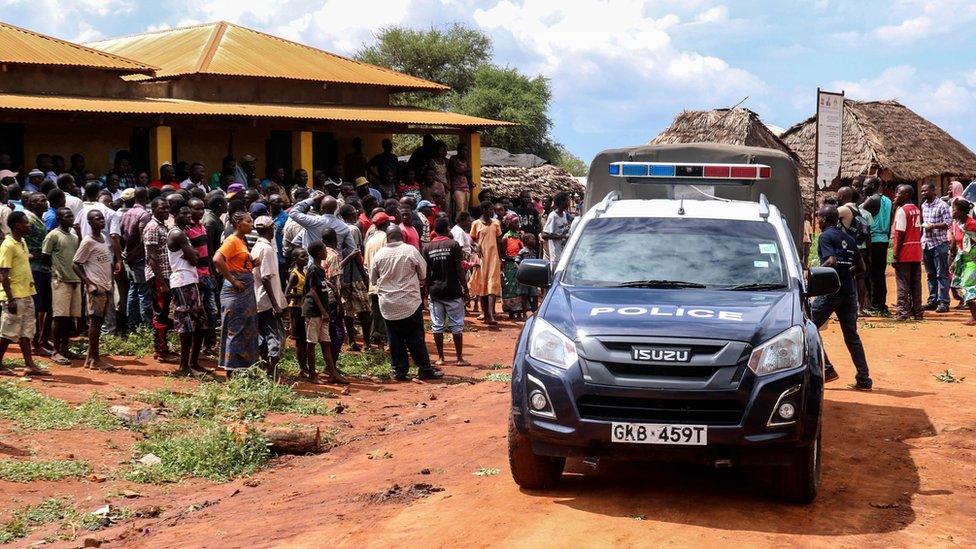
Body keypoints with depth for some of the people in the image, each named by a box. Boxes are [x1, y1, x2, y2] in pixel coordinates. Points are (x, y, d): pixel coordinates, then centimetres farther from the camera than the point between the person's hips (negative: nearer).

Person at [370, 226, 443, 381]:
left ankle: (399, 371, 11)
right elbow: (423, 275, 1)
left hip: (388, 305, 2)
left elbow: (373, 280, 9)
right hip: (410, 303, -2)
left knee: (395, 339, 9)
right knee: (416, 338, 5)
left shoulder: (379, 255, -3)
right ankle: (425, 370, 8)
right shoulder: (411, 250, -9)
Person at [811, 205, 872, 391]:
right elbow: (860, 266, 17)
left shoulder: (826, 236, -6)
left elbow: (832, 262, -21)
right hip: (849, 291, 7)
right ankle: (863, 379, 6)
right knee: (851, 335, 9)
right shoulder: (848, 238, 16)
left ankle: (827, 369, -2)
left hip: (831, 290, -7)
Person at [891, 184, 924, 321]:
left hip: (904, 253, -8)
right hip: (916, 253, 8)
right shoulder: (917, 210, 12)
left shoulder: (902, 210, -12)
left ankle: (903, 312, -7)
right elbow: (920, 231, 13)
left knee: (903, 284, -5)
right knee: (916, 284, 11)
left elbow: (900, 234, -17)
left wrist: (895, 255, -15)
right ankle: (917, 312, 13)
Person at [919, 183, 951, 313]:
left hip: (939, 243, -7)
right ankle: (933, 301, 17)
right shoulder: (924, 206, 13)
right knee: (930, 275, 11)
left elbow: (948, 224, -13)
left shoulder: (942, 205, -8)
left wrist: (933, 226, -21)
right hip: (926, 243, 7)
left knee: (942, 275, -5)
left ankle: (943, 302, -4)